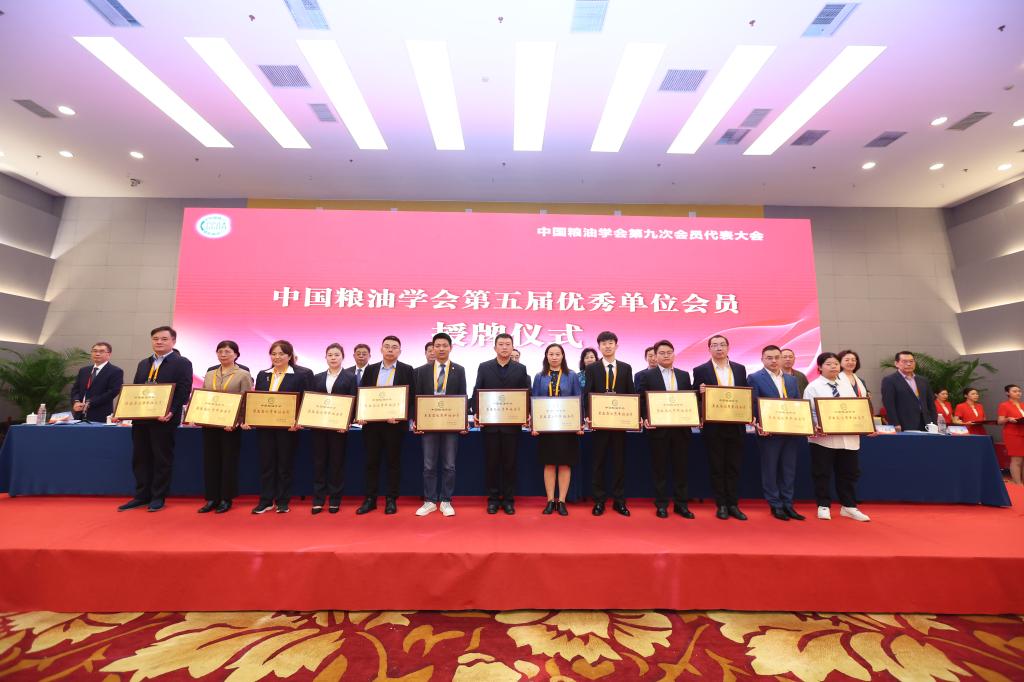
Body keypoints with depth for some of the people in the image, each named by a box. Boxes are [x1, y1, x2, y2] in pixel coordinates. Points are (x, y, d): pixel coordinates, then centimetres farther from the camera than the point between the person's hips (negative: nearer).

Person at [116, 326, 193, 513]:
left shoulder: (182, 363, -5)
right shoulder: (143, 364, 17)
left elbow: (183, 392, -13)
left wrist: (171, 412, -23)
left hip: (164, 419, -6)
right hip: (141, 419, 7)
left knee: (162, 459, 3)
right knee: (140, 458, 12)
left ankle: (158, 498, 15)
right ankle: (141, 496, 24)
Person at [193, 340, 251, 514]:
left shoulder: (243, 375, -2)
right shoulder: (209, 375, 13)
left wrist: (235, 422, -19)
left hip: (230, 425, -4)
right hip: (209, 424, 5)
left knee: (229, 461, 3)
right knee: (210, 460, 8)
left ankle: (226, 498, 14)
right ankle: (212, 498, 19)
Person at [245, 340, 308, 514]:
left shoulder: (300, 376, -3)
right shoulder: (262, 375, 11)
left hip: (287, 428, -4)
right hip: (264, 427, 4)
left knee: (285, 465, 6)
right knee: (266, 464, 10)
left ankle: (283, 502, 19)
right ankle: (266, 501, 23)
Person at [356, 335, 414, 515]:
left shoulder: (406, 370, 0)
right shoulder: (370, 369, 10)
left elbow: (411, 397, -4)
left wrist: (401, 417, -16)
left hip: (395, 423, -3)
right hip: (371, 422, 3)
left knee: (393, 462, 7)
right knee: (371, 461, 10)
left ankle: (391, 499, 19)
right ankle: (370, 499, 22)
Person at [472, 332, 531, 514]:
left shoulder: (521, 369, 5)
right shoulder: (484, 367, 6)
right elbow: (477, 392, 3)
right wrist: (476, 413, -9)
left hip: (512, 423, 0)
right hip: (489, 422, 0)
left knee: (510, 463, 7)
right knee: (491, 462, 8)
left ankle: (508, 499, 20)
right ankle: (493, 499, 22)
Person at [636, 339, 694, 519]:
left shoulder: (684, 375, 12)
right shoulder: (646, 375, 1)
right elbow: (641, 401, -2)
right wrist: (645, 419, -14)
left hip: (681, 428, 3)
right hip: (658, 428, -3)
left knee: (681, 466, 9)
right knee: (660, 467, 6)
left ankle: (681, 503, 22)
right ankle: (661, 504, 18)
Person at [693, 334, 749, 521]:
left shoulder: (740, 369, 9)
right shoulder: (700, 370, -2)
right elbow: (697, 398, -2)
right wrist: (701, 392, -23)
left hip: (736, 426, 3)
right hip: (713, 427, -3)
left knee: (734, 467, 9)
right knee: (717, 467, 6)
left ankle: (733, 505, 20)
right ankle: (721, 505, 17)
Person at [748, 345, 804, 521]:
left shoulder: (792, 379, 13)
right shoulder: (754, 378, -4)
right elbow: (753, 405, -9)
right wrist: (760, 425, -19)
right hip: (769, 431, -5)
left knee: (789, 470, 11)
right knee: (770, 470, 5)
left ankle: (788, 504, 23)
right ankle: (775, 506, 16)